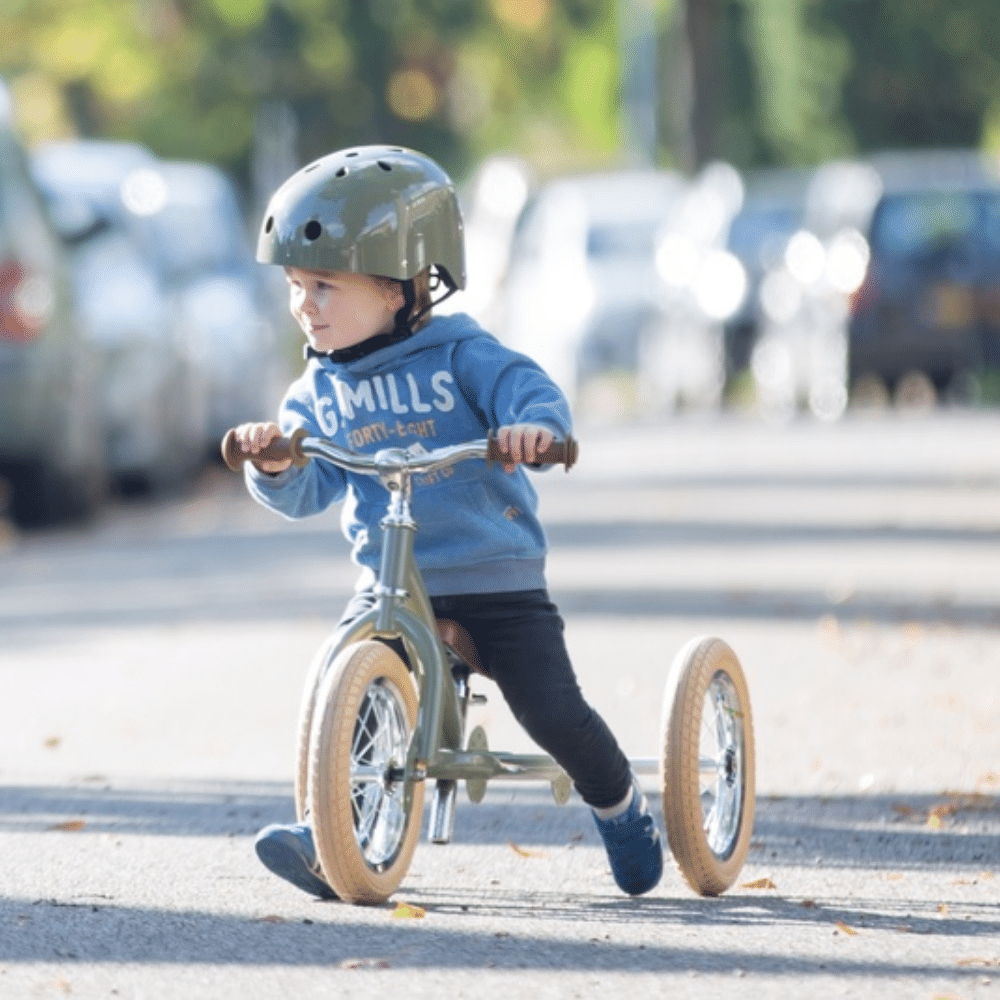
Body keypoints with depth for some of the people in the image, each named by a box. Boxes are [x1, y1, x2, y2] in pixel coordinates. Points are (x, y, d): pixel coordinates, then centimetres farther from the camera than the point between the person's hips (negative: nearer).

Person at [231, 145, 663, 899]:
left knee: (552, 709, -9)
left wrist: (532, 426, -42)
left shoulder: (460, 355, -4)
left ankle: (619, 805, 20)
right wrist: (273, 463, -19)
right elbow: (304, 492, 3)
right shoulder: (318, 392, 9)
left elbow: (530, 391, -18)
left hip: (497, 579, -3)